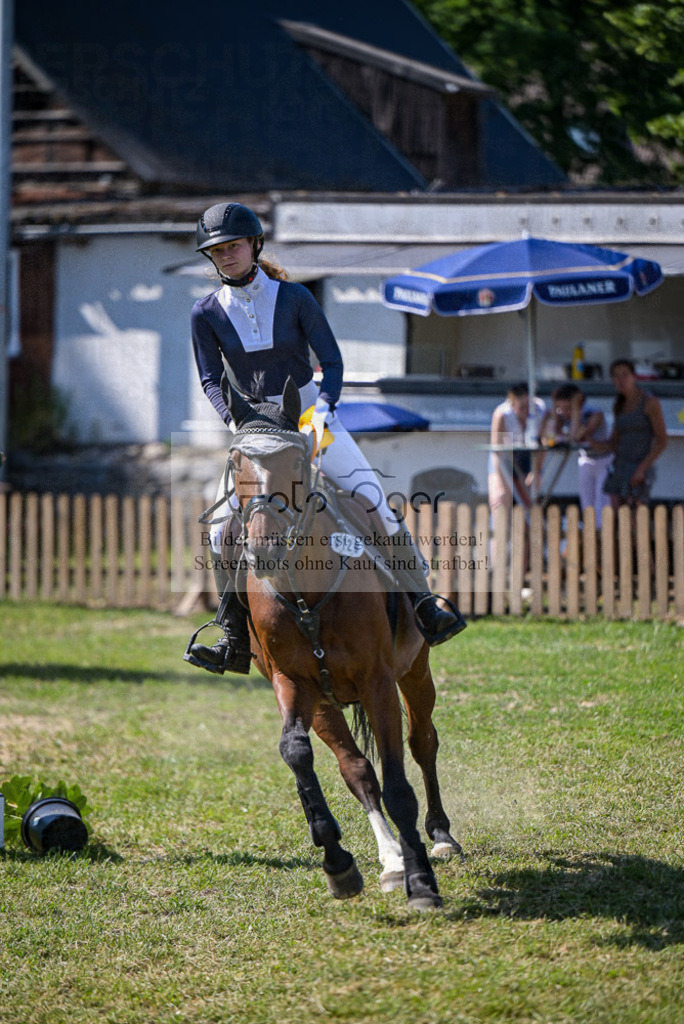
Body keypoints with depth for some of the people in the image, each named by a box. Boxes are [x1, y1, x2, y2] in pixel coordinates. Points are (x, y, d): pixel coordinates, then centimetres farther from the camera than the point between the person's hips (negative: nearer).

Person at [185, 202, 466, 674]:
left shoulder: (295, 298, -7)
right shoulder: (207, 313, -2)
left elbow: (332, 361, -6)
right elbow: (211, 380, -4)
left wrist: (323, 408, -23)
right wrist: (236, 419, -22)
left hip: (310, 413, -1)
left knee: (373, 502, -12)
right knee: (223, 527, -13)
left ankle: (421, 597, 1)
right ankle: (236, 642, -6)